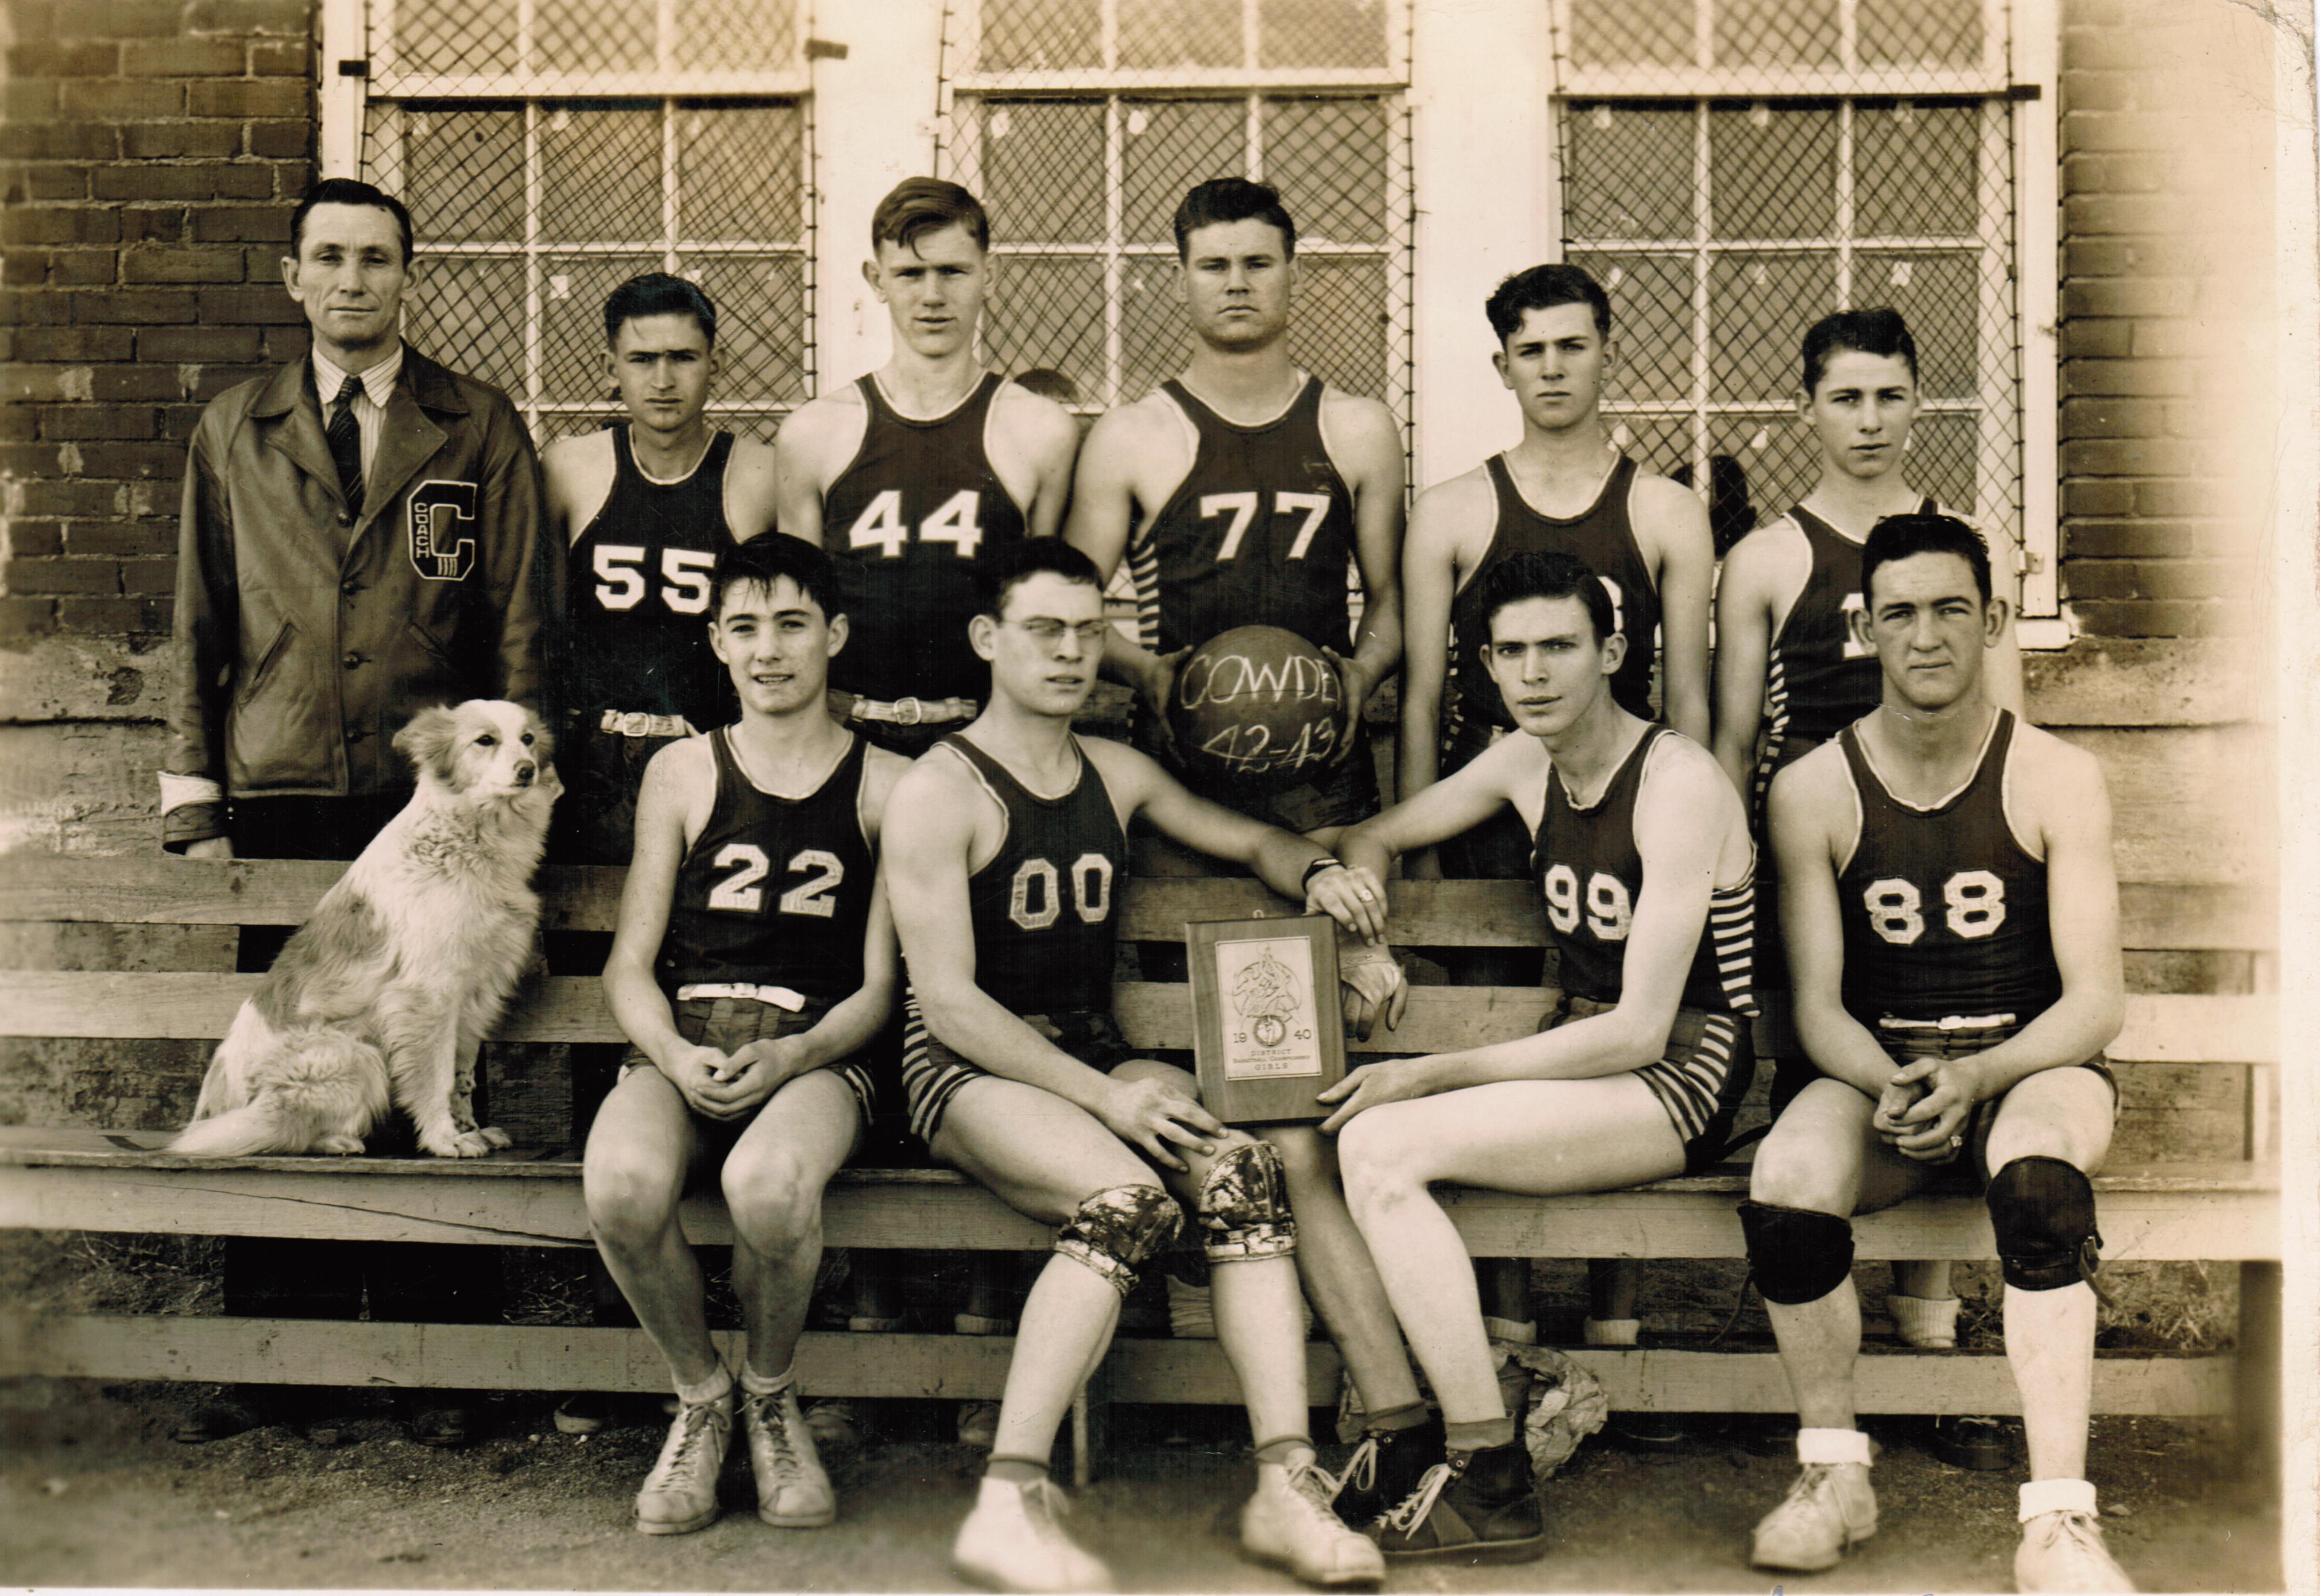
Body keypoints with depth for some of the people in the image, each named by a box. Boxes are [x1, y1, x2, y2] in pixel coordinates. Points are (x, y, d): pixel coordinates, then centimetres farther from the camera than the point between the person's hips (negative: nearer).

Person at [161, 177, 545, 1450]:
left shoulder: (480, 433, 8)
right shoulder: (233, 433, 13)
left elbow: (518, 629, 5)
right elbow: (199, 625, 12)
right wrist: (195, 808, 5)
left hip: (432, 804, -2)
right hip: (280, 806, 2)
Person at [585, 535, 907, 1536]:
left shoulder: (889, 788, 10)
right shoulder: (682, 774, 15)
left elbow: (881, 985, 5)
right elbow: (630, 966, 11)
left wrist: (785, 1058, -14)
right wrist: (677, 1057, -11)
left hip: (818, 1055, -2)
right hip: (680, 1048, 2)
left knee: (768, 1183, -37)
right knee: (620, 1185, -33)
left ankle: (770, 1395, -2)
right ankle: (700, 1397, -1)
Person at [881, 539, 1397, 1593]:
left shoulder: (1117, 774, 15)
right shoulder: (939, 793, -5)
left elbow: (1251, 842, 29)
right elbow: (948, 1000, -12)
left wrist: (1315, 874, 3)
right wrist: (1103, 1100, -20)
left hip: (1097, 1052, 6)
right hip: (969, 1067, -5)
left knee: (1242, 1167, -25)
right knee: (1128, 1198, -34)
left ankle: (1286, 1485, -27)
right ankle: (1008, 1505, -30)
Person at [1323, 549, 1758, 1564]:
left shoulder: (1680, 785, -15)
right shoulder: (1527, 764, 8)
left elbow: (1638, 1028, -21)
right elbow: (1370, 840, 23)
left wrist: (1435, 1074, -21)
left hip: (1679, 1083, -8)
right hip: (1582, 1058, 8)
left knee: (1385, 1146, -27)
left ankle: (1491, 1484, -19)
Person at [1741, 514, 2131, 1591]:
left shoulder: (2057, 781, -2)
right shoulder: (1812, 792, 0)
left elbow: (2095, 1000, -6)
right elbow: (1817, 1008, -1)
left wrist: (1975, 1079, -24)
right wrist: (1892, 1087, -23)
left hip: (2033, 1067, -1)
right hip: (1879, 1072, 1)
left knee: (2038, 1177, -37)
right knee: (1785, 1180, -31)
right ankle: (1834, 1474, -10)